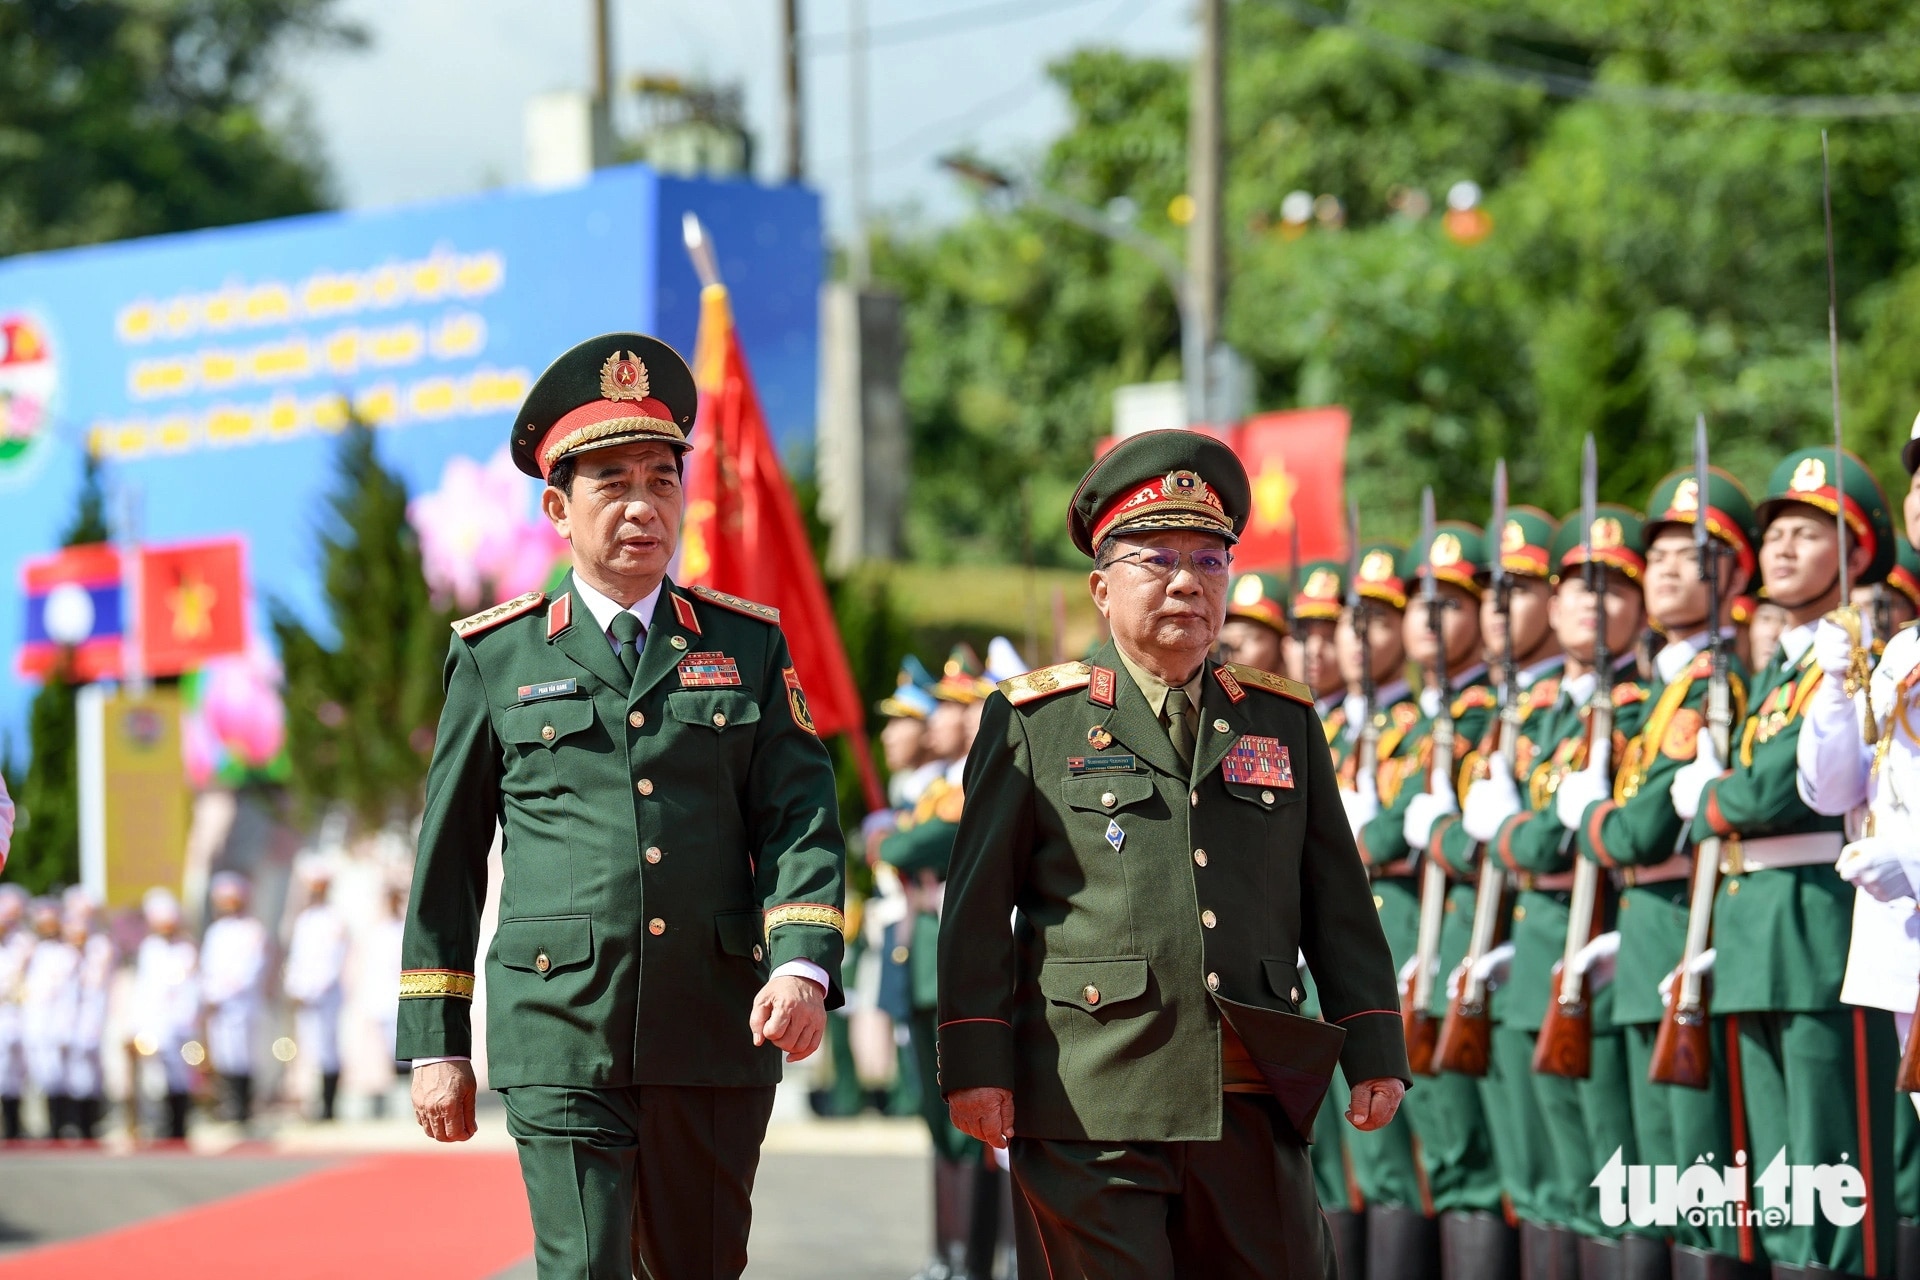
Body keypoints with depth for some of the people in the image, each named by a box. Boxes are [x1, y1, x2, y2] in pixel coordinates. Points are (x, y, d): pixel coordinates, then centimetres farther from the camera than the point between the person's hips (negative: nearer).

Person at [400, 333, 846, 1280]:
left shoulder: (749, 644, 12)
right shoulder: (494, 656, 8)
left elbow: (800, 819, 4)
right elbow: (447, 858, 11)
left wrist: (801, 965, -14)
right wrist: (435, 1044, 8)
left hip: (717, 1032, 2)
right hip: (560, 1033, -2)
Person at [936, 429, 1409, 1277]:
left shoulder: (1285, 724, 16)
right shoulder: (1035, 722, 6)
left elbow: (1338, 907, 15)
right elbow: (979, 906, 3)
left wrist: (1374, 1051, 6)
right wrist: (974, 1064, -5)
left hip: (1253, 1112, 4)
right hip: (1089, 1107, -3)